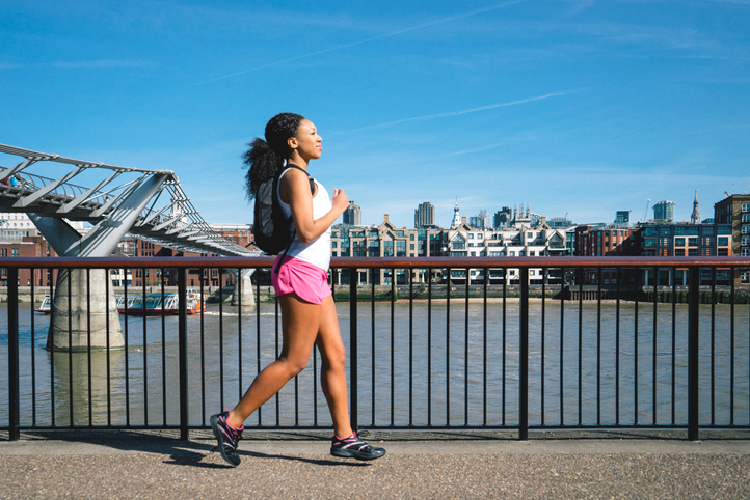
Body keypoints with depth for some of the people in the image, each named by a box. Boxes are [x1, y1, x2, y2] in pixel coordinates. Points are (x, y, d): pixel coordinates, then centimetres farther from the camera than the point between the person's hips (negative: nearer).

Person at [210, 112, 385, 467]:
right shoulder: (296, 176, -12)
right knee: (293, 361, -6)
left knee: (335, 356, 8)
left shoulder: (300, 177, 19)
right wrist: (337, 208, -9)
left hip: (313, 276, 10)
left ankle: (344, 437, 12)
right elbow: (307, 231, -21)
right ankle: (232, 421, 3)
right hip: (300, 271, -10)